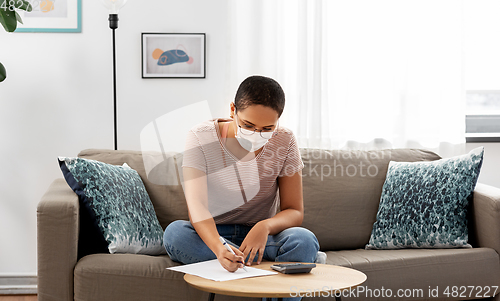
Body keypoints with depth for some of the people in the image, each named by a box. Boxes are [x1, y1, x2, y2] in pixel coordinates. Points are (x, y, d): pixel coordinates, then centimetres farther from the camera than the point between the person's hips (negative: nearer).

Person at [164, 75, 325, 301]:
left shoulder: (284, 142, -8)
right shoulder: (201, 138, -14)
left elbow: (295, 212, -8)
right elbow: (196, 205, -26)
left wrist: (265, 227, -32)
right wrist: (219, 248, -47)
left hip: (259, 236, 0)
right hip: (210, 236, 1)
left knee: (304, 240, -32)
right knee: (175, 233, -34)